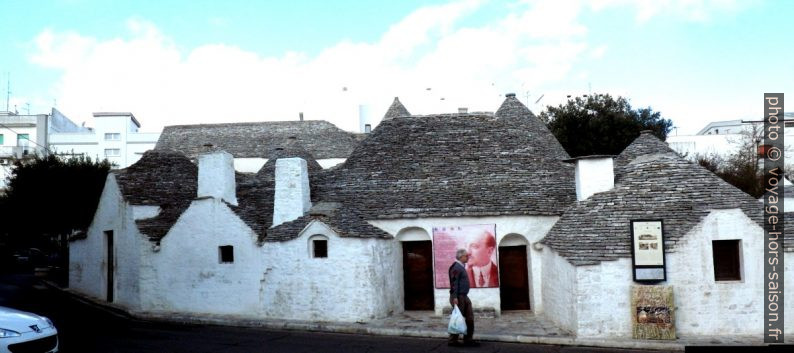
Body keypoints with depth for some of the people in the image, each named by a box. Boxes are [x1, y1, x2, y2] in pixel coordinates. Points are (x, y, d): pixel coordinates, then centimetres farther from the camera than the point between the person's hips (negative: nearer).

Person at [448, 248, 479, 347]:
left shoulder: (462, 267, 17)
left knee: (470, 318, 8)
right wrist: (455, 297, -24)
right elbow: (454, 283, -20)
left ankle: (468, 339, 14)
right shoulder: (456, 267, -14)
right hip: (458, 297, -10)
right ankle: (453, 340, 7)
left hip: (464, 297, 10)